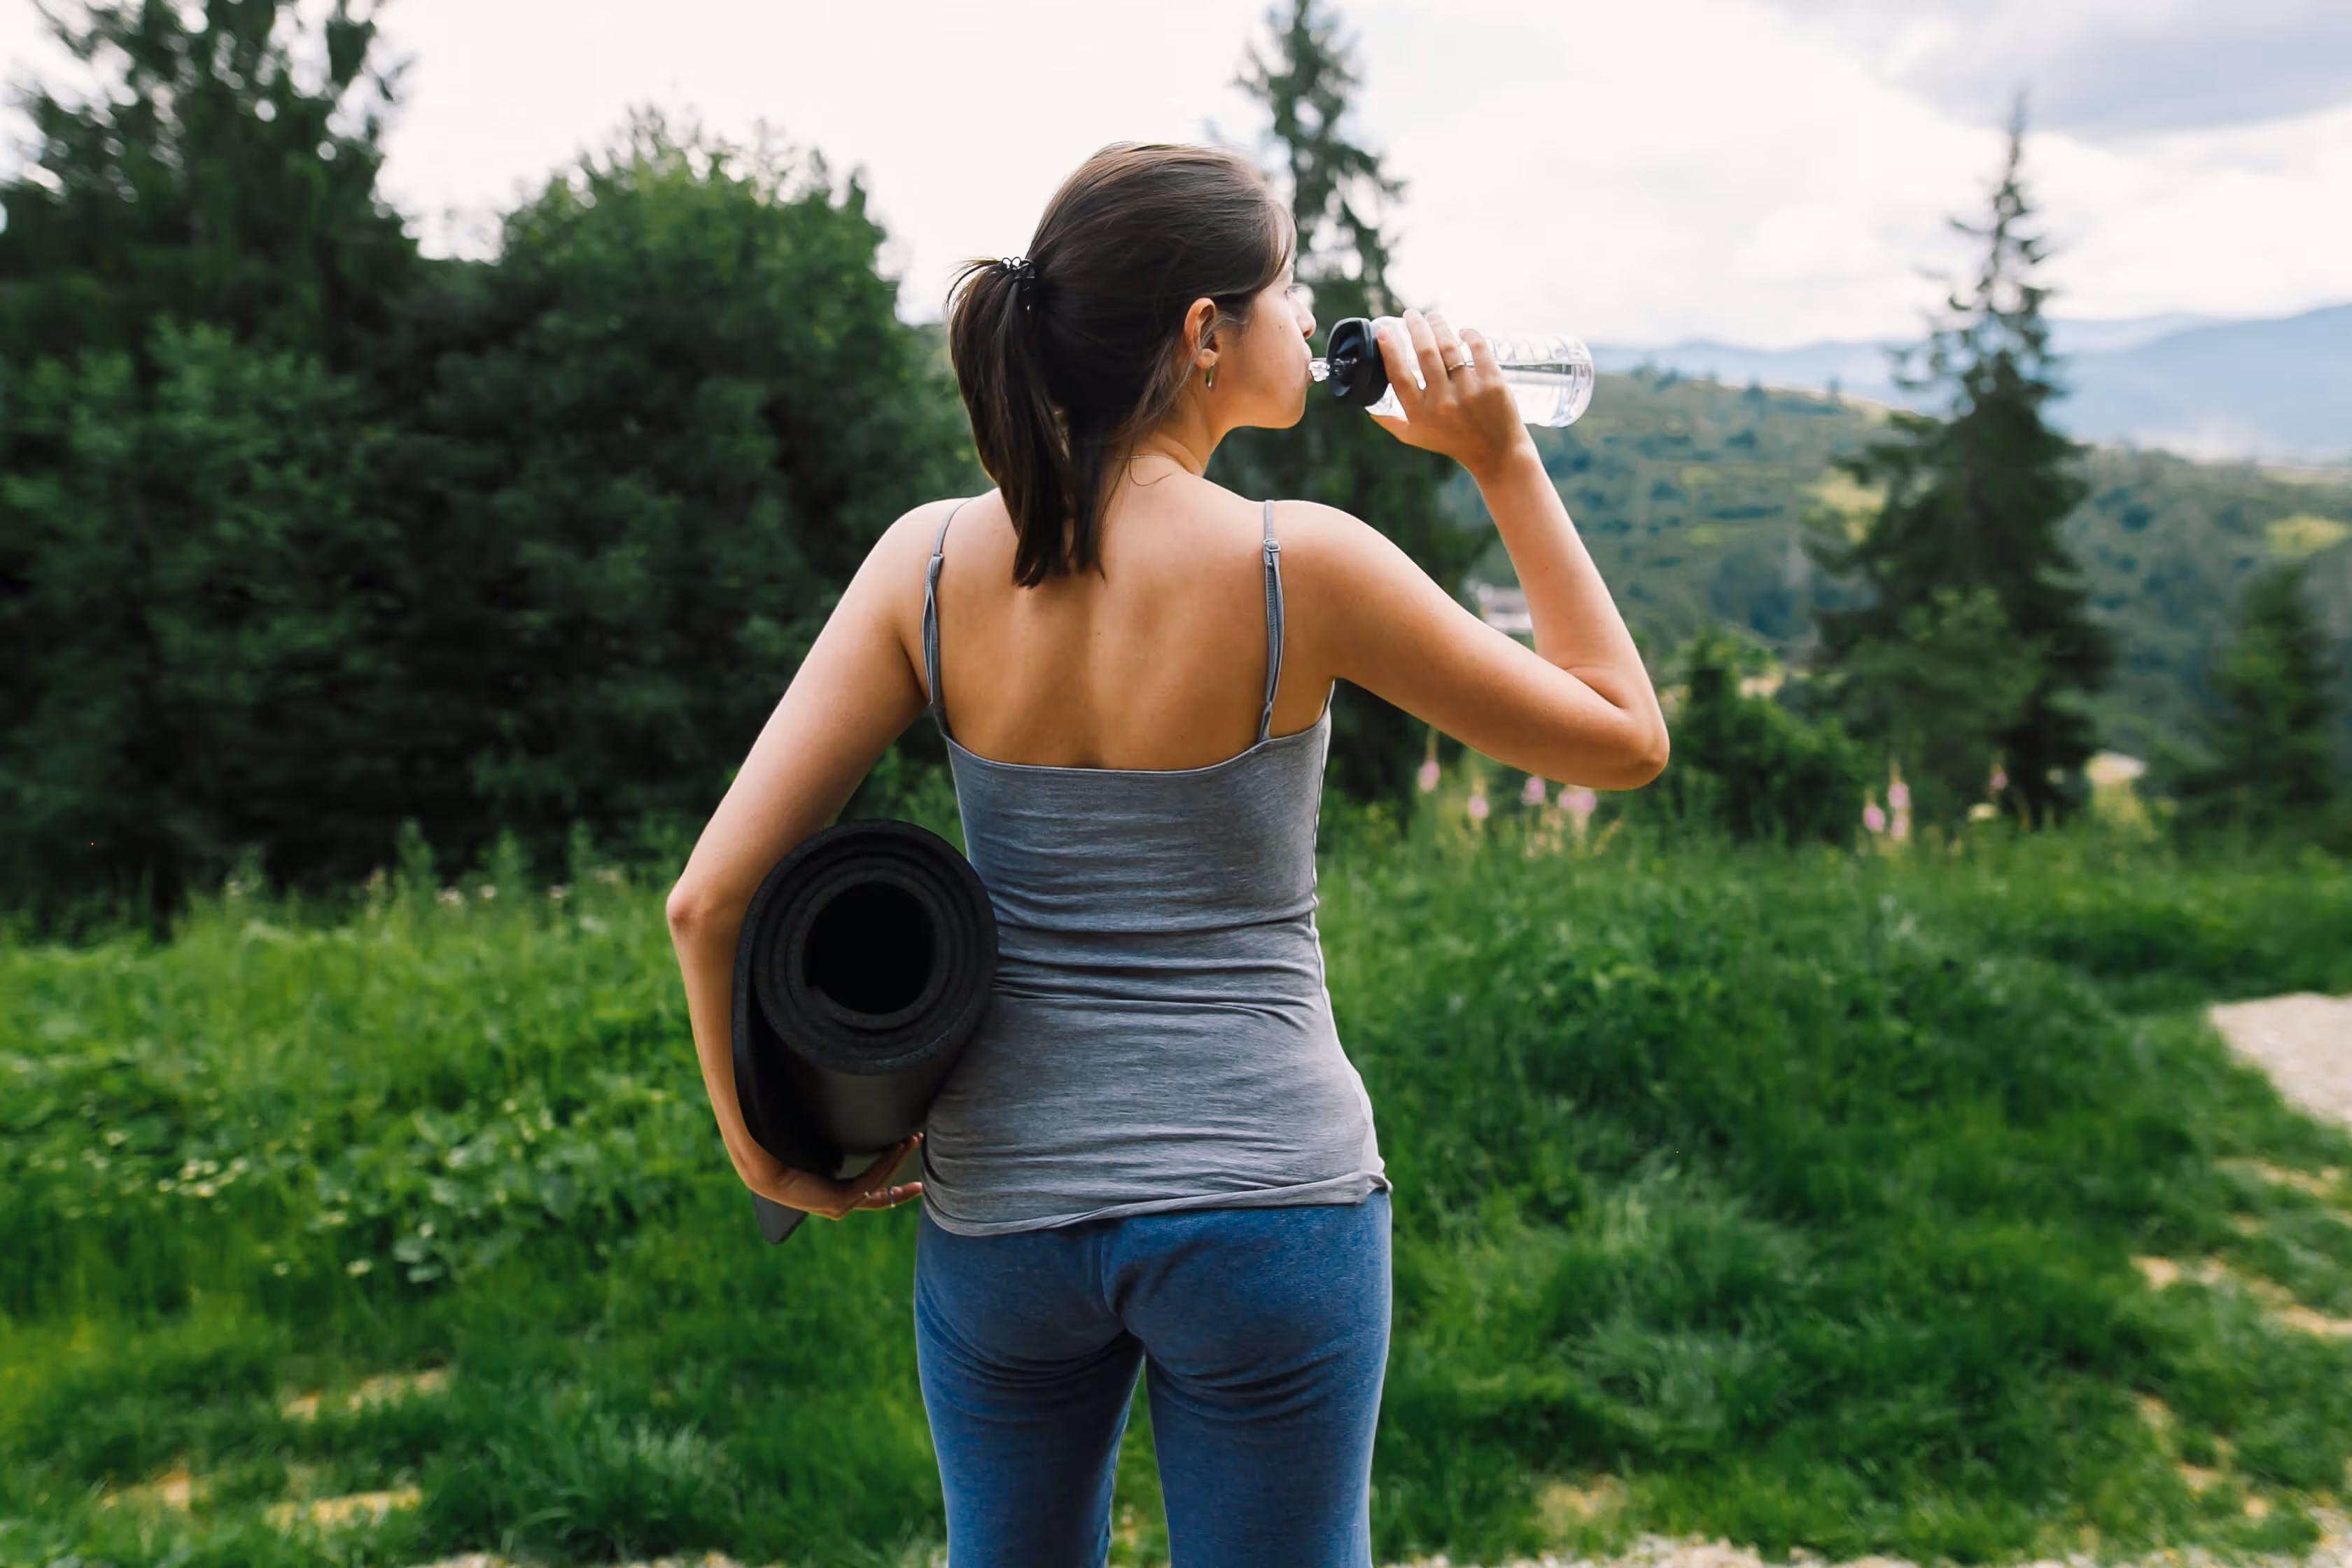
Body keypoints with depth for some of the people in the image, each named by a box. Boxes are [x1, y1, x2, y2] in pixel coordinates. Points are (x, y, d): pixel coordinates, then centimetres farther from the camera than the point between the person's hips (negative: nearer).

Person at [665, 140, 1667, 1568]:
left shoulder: (933, 561, -7)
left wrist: (762, 1144, 7)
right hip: (1267, 1208, -3)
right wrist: (1505, 462, -3)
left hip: (999, 1211, 3)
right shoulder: (1298, 566, -17)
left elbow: (713, 894, -8)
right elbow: (1627, 739, -5)